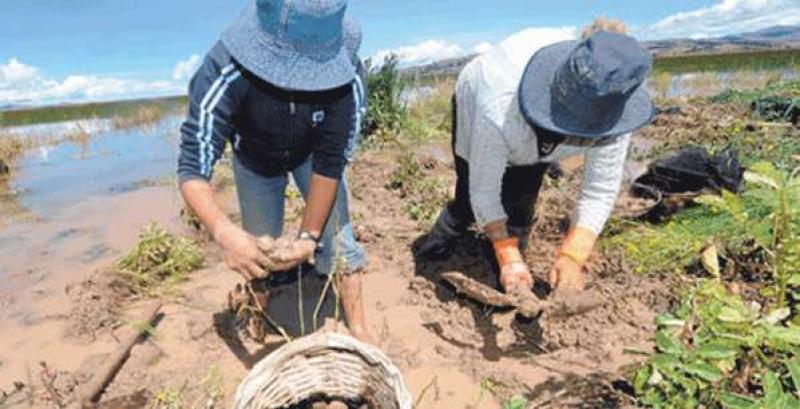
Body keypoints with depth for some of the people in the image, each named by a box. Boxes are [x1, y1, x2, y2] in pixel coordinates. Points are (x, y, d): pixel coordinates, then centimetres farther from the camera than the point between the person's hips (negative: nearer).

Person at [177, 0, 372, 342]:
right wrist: (224, 232, -56)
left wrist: (310, 235, -31)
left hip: (312, 152, 0)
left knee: (336, 237, -7)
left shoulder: (344, 77, -36)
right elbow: (193, 169, -38)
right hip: (255, 157, 0)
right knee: (260, 254, 7)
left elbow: (330, 164, -28)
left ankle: (358, 329, 11)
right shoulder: (224, 73, -39)